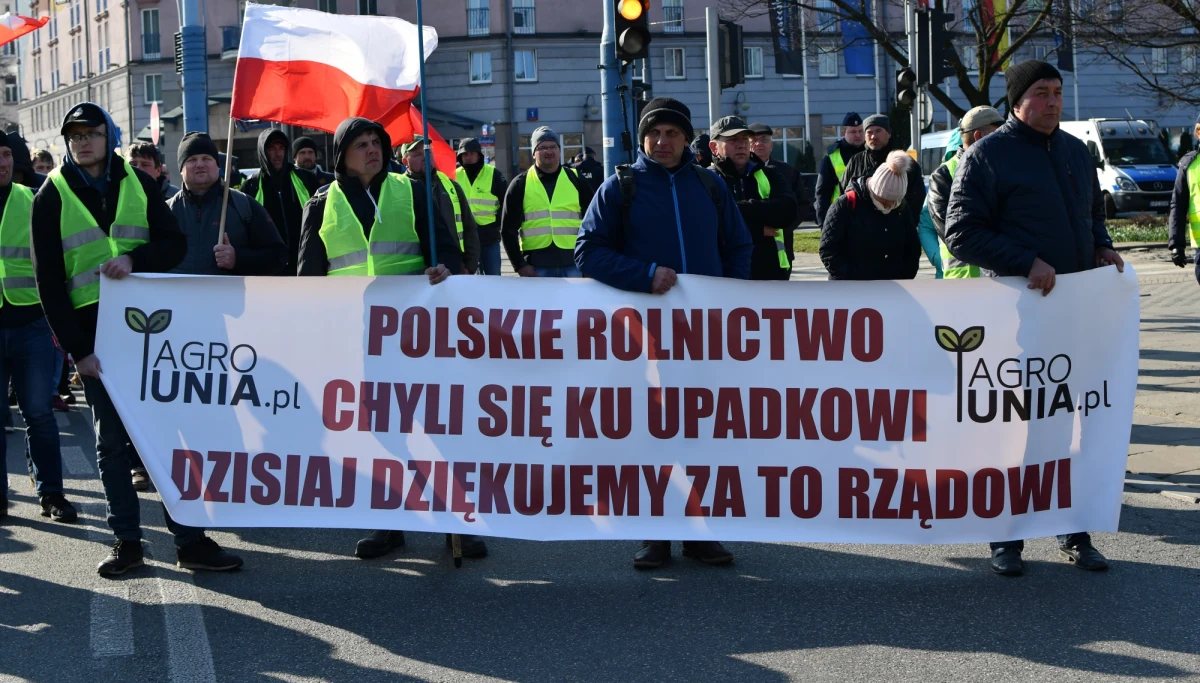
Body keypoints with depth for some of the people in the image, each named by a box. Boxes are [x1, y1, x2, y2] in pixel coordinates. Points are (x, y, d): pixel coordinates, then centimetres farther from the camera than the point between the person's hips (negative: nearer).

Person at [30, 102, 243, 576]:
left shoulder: (137, 184, 7)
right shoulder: (52, 197, 2)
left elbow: (175, 244, 4)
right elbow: (48, 280, -1)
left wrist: (134, 258, -17)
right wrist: (76, 347, -7)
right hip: (94, 330, -1)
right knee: (111, 438, 4)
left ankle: (189, 539, 5)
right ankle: (126, 541, 13)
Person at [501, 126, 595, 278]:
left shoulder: (575, 180, 6)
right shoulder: (521, 184, 4)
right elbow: (508, 229, 5)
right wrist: (519, 264, -3)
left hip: (573, 264, 1)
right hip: (536, 266, -1)